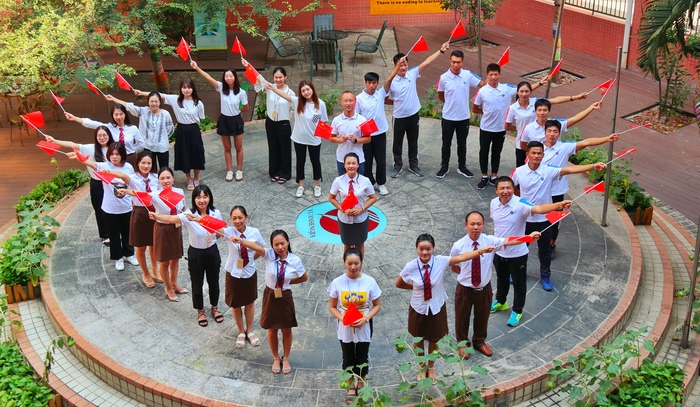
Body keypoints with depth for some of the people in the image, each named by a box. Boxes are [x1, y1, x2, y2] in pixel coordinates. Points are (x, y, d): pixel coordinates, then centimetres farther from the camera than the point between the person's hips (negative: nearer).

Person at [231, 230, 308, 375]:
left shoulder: (295, 260, -15)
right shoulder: (269, 255, -17)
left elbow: (304, 277, 2)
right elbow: (256, 246, -39)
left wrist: (287, 281, -3)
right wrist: (240, 240, -56)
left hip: (285, 297, 0)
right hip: (270, 296, 0)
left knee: (287, 330, 15)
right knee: (272, 330, 15)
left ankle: (286, 358, 37)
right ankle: (276, 358, 37)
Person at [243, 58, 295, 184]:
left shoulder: (290, 93, -12)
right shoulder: (269, 88, -4)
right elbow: (258, 77, -15)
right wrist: (247, 66, -28)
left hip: (283, 124, -4)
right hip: (270, 123, 4)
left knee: (284, 149, 8)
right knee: (273, 148, 15)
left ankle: (284, 174, 23)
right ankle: (274, 172, 30)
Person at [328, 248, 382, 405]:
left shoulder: (369, 281, -15)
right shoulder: (337, 282, -14)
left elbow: (377, 305, -4)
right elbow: (332, 307, -4)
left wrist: (366, 318, -19)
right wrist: (342, 318, -21)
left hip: (364, 328, 0)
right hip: (345, 328, 0)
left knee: (362, 358, 17)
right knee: (348, 358, 16)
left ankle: (361, 385, 42)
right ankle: (351, 387, 39)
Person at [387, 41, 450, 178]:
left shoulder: (412, 74, -6)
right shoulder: (391, 81, -14)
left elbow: (427, 62, -10)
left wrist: (441, 50, -15)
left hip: (413, 115, 2)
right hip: (399, 117, -2)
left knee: (413, 142, 15)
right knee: (398, 143, 11)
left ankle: (413, 165, 30)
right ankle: (398, 165, 28)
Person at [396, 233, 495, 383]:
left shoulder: (441, 262, -18)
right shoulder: (410, 267, -19)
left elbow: (461, 257, -28)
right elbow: (398, 284, -3)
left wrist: (481, 250, -38)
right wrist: (415, 286, -4)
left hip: (436, 308, 1)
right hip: (418, 309, 0)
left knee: (434, 339, 21)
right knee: (418, 339, 20)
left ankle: (431, 368, 48)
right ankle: (422, 368, 48)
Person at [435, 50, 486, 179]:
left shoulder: (468, 75, -8)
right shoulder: (444, 78, -12)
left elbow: (482, 83, 1)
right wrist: (451, 103, 10)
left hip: (464, 117, 1)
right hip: (448, 117, -1)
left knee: (462, 144, 15)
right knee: (446, 144, 13)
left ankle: (462, 167, 30)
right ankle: (444, 167, 28)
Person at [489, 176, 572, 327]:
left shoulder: (520, 204, -26)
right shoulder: (494, 203, -9)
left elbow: (539, 208, -44)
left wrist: (559, 205, -61)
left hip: (517, 253, -5)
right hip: (499, 251, 5)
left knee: (519, 283, 14)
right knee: (502, 279, 28)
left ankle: (517, 311, 35)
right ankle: (500, 302, 52)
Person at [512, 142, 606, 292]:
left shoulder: (549, 171, -14)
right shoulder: (519, 172, -11)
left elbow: (570, 170, -26)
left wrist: (593, 166, -37)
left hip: (544, 218, 0)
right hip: (524, 218, 0)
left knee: (545, 250, 14)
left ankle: (545, 276, 34)